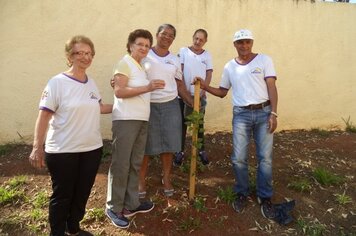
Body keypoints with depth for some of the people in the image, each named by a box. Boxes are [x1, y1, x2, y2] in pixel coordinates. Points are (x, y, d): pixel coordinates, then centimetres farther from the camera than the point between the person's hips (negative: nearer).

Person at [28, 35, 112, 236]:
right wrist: (37, 147, -17)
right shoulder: (57, 83, -12)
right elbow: (44, 116, -14)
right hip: (62, 152, -5)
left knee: (82, 193, 18)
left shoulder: (91, 83, 6)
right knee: (62, 195, 11)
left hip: (92, 148, 6)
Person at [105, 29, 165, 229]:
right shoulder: (125, 63, -4)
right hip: (126, 120, -8)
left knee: (135, 164, 12)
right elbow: (119, 91, -17)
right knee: (121, 164, -2)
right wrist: (147, 88, -20)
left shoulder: (141, 66, 20)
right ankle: (114, 208, 11)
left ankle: (131, 204, 23)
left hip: (142, 120, 8)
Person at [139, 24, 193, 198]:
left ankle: (166, 179, 25)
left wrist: (192, 103, 6)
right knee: (145, 145, 4)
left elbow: (179, 84, 13)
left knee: (168, 144, 7)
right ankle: (141, 181, 21)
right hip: (148, 105, -3)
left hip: (170, 105, 3)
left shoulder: (174, 60, 11)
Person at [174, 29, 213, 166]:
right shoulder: (183, 51, 2)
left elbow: (209, 74, 4)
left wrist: (203, 90, -9)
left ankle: (202, 150, 22)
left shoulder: (207, 55, 8)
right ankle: (180, 151, 14)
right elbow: (179, 71, -2)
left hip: (200, 95, 2)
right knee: (182, 123, 4)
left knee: (199, 123, 10)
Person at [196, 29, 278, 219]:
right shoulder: (229, 67, 10)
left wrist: (273, 113, -11)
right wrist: (205, 87, 0)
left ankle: (265, 197, 20)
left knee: (265, 158, 2)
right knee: (238, 158, 0)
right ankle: (242, 194, 22)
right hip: (241, 114, 2)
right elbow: (222, 92, 16)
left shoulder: (264, 60, 2)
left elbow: (271, 87, -3)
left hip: (263, 112, -1)